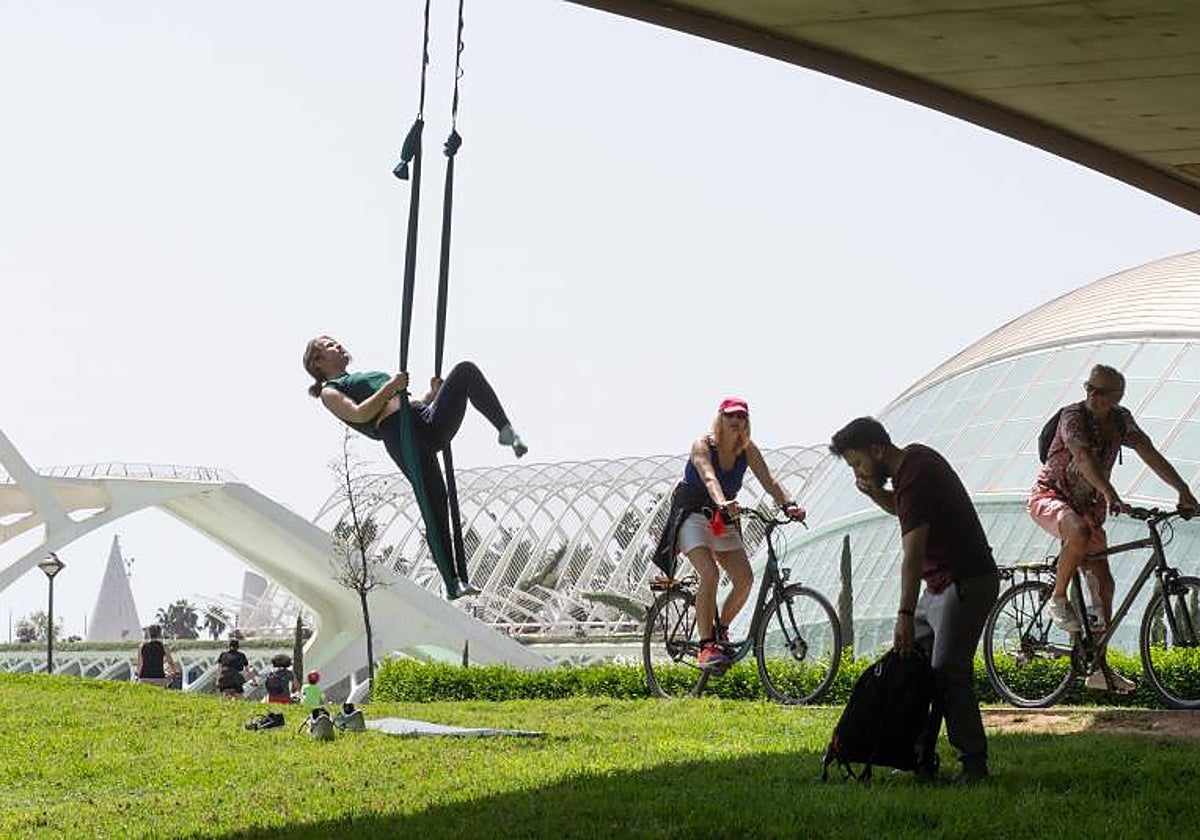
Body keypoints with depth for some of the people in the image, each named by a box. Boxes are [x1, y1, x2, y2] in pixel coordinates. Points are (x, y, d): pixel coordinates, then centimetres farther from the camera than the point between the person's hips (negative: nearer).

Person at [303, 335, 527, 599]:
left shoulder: (368, 376, 43)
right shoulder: (330, 392, 18)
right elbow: (358, 414, -5)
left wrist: (432, 394, 19)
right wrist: (390, 387, -10)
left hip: (432, 422, 7)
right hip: (399, 433, -7)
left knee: (466, 370, -15)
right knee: (436, 511, -21)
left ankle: (506, 431, -23)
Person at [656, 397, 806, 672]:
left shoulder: (748, 451, -1)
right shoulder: (703, 446, -15)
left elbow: (768, 481, -12)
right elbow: (709, 477, -34)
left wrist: (788, 505, -31)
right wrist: (721, 503, -54)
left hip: (724, 521, 5)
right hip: (692, 516, -5)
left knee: (745, 578, -12)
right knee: (710, 574, -27)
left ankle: (720, 630, 12)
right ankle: (706, 646, -26)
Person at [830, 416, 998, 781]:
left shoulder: (915, 478, -22)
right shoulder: (914, 456, 9)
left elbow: (913, 555, -29)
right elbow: (900, 508, 29)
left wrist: (905, 615, -34)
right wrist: (874, 492, 7)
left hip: (967, 583, -11)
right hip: (942, 584, 11)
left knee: (947, 673, -17)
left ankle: (974, 763, -15)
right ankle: (922, 760, 9)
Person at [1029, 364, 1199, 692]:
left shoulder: (1121, 420, -2)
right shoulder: (1073, 416, -21)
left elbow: (1151, 455, -1)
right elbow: (1084, 457, -37)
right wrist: (1110, 495, -52)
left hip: (1087, 505, 7)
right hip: (1050, 497, -7)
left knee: (1103, 584, 1)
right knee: (1079, 532, -41)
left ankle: (1099, 669, 7)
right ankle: (1058, 600, -18)